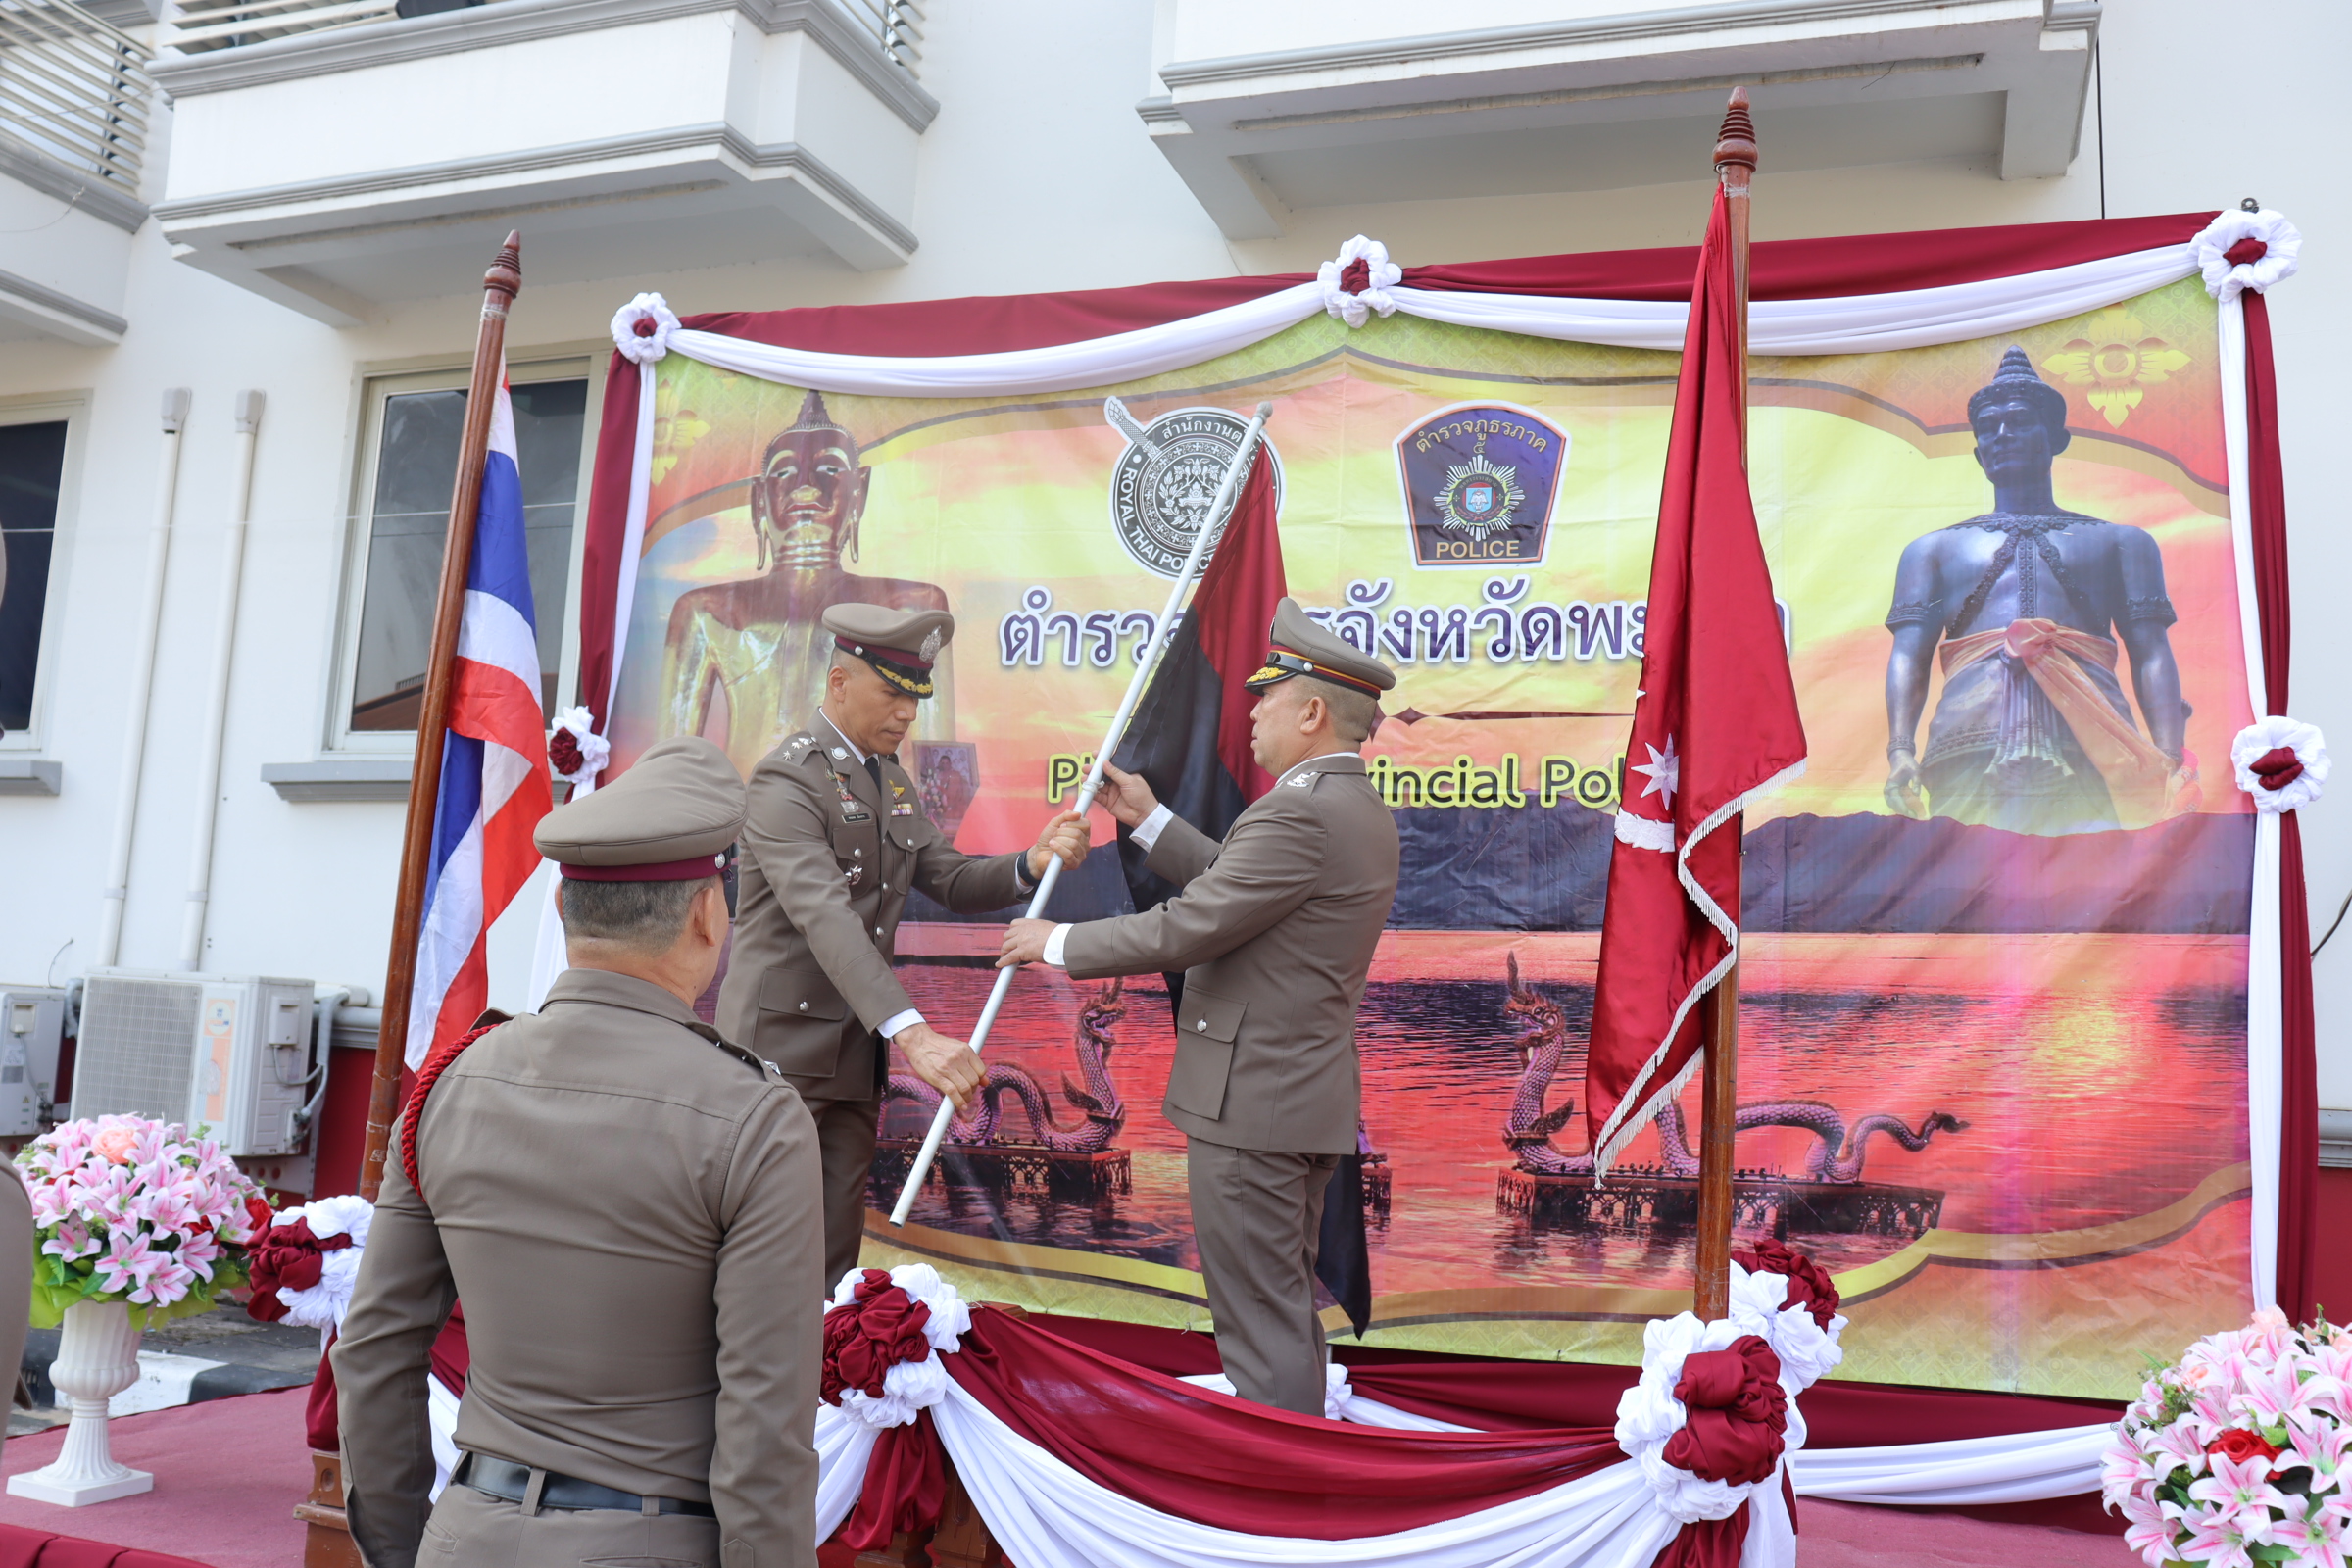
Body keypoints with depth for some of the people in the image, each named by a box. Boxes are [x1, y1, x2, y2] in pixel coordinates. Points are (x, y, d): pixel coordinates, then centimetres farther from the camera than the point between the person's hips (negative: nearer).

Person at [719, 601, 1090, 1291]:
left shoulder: (893, 781, 14)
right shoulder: (785, 779, -15)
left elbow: (953, 882, 11)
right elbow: (826, 919, -28)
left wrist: (1033, 863, -11)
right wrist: (911, 1032, -38)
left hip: (855, 1052, 8)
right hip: (781, 1047, -8)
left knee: (836, 1248, 11)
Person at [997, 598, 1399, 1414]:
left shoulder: (1303, 811, -21)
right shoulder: (1358, 807, 12)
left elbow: (1188, 928, -20)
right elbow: (1235, 886, 20)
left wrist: (1058, 942, -7)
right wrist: (1150, 820, 23)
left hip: (1253, 1103, -11)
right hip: (1305, 1095, 11)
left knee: (1260, 1321, -3)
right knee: (1288, 1307, 20)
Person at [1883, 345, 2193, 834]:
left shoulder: (2122, 542, 25)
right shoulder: (1933, 550, 26)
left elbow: (2151, 654, 11)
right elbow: (1908, 655, 11)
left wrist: (2169, 764, -6)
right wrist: (1901, 752, -8)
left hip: (2092, 759, 0)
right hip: (1972, 758, 0)